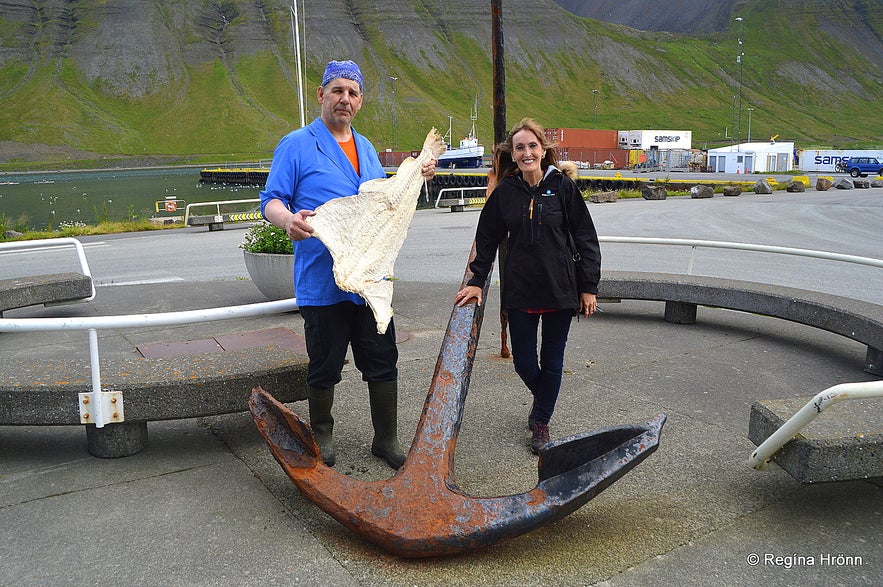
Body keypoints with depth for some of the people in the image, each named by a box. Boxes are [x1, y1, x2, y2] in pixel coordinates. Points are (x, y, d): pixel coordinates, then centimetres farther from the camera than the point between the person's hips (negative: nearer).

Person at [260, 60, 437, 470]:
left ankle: (386, 440, 24)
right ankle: (322, 439, 29)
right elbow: (270, 202, -8)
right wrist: (288, 220, -30)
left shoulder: (366, 149, 17)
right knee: (325, 368, 7)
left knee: (383, 362, 9)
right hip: (322, 280, -5)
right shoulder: (297, 145, -3)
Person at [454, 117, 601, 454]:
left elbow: (585, 238, -1)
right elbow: (487, 240, 11)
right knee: (523, 362, 7)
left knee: (552, 360, 8)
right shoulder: (505, 192, 2)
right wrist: (477, 281, 8)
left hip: (560, 288, -1)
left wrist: (589, 287, -2)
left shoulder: (563, 186, -4)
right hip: (520, 290, 2)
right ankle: (542, 398, 39)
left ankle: (541, 421, 27)